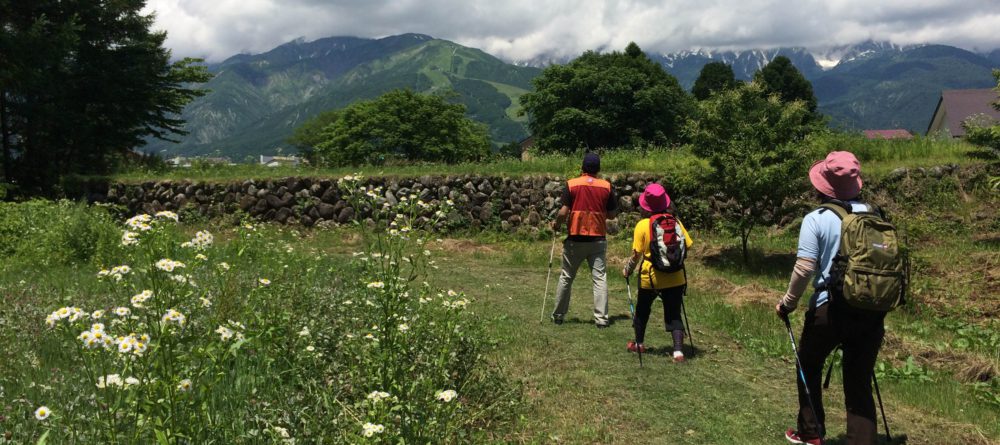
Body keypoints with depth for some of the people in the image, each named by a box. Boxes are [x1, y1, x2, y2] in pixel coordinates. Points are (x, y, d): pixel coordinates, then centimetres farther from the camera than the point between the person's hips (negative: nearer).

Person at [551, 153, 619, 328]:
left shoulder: (571, 184, -6)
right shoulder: (606, 186, 0)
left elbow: (564, 212, -10)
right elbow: (612, 214, 4)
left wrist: (556, 224, 9)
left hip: (575, 239, 0)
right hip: (598, 239, 1)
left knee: (566, 277, 11)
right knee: (600, 278, 3)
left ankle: (558, 315, 21)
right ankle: (601, 318, -2)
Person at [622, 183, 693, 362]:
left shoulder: (642, 225, -12)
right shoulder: (675, 222, -5)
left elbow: (636, 254, -10)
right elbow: (687, 245, 0)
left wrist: (627, 270, 5)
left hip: (650, 277, -1)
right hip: (675, 278, 1)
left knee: (642, 310, 21)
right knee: (674, 314, 7)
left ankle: (639, 343, 36)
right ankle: (678, 349, -7)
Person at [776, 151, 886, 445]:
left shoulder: (816, 219, -8)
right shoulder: (873, 213, 4)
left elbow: (804, 268, -13)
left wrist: (788, 303, 2)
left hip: (830, 308, -3)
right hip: (871, 310, 3)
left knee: (809, 368, 20)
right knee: (860, 382, 9)